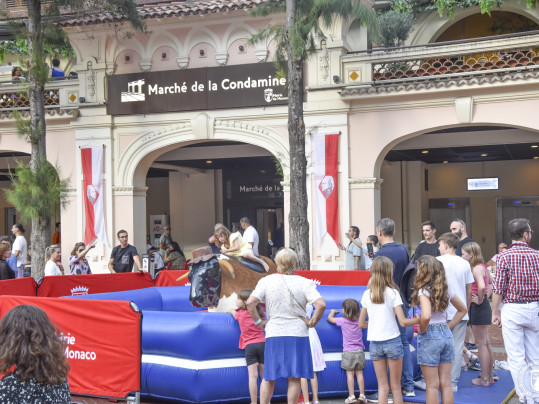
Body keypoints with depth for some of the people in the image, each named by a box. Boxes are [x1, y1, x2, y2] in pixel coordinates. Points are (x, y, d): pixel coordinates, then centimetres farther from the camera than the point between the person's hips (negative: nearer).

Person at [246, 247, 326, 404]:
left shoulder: (266, 281, -1)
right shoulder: (304, 282, -4)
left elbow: (250, 303, -9)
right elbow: (321, 304, -15)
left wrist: (258, 321, 2)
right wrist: (312, 322, -1)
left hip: (274, 334, 1)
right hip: (298, 334, -1)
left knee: (268, 378, 12)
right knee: (294, 378, 6)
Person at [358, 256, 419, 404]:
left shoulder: (367, 294, 3)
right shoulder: (392, 293, -8)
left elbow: (361, 324, 7)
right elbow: (403, 322, -13)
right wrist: (420, 319, 0)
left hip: (374, 343, 3)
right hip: (392, 341, -3)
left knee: (382, 387, 9)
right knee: (396, 386, 8)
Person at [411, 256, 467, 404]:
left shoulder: (424, 291, -14)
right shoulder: (445, 289, 8)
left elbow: (426, 316, -30)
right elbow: (463, 309, 20)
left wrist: (422, 330, -11)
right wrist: (449, 326, 15)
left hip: (430, 336, -6)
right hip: (446, 335, 6)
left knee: (432, 385, 2)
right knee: (446, 384, 11)